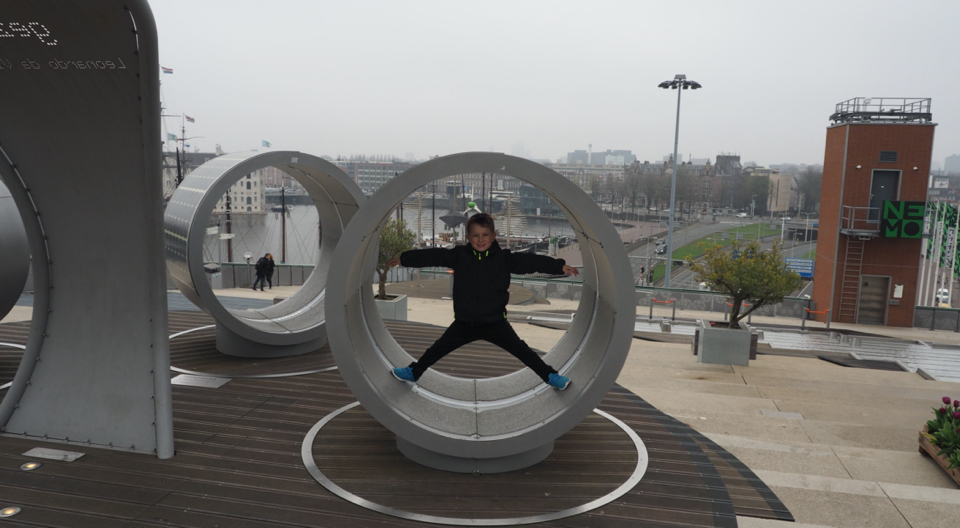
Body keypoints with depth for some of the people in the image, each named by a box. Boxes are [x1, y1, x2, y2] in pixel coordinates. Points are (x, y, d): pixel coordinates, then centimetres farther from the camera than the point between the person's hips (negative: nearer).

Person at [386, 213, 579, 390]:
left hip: (495, 322, -2)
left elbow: (530, 261, -13)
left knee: (522, 351, 1)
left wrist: (560, 266, -19)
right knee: (437, 350, 15)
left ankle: (550, 376, 17)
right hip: (464, 322, 2)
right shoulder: (458, 255, -4)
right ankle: (414, 371, 36)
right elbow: (432, 256, -1)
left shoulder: (504, 258, -8)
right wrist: (402, 259, 2)